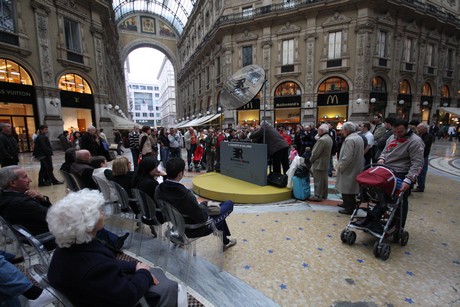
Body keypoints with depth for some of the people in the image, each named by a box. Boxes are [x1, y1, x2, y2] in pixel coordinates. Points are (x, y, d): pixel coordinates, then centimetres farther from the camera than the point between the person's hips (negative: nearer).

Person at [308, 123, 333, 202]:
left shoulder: (322, 140, -23)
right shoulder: (329, 138, 9)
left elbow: (315, 153, -21)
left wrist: (311, 160, -6)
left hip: (319, 163, -10)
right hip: (325, 163, 10)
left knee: (318, 181, -2)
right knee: (324, 180, 16)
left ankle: (317, 196, 5)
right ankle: (324, 195, 27)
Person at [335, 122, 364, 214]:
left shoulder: (350, 140, -22)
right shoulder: (359, 138, 10)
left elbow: (347, 157, -28)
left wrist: (340, 166, -13)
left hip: (349, 169, -10)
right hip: (356, 168, 10)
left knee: (347, 189, 1)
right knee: (350, 188, 20)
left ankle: (349, 208, 10)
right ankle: (347, 203, 33)